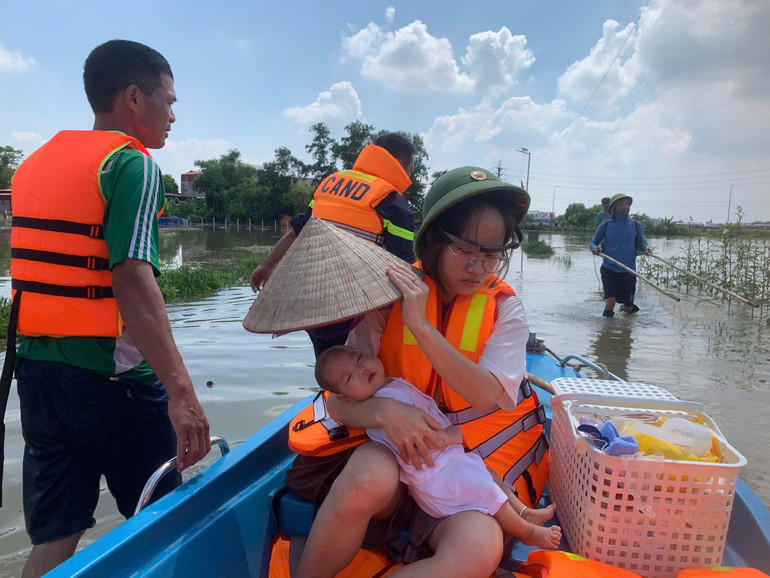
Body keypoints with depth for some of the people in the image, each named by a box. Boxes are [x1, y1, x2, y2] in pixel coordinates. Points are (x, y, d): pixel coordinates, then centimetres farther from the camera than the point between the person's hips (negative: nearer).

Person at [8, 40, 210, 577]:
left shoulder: (34, 164, 13)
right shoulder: (132, 165, -12)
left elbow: (40, 273, 16)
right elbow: (133, 279, -25)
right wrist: (181, 390, -29)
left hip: (37, 367, 7)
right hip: (111, 377, -7)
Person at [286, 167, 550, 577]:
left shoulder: (504, 308, -3)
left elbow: (489, 398, -17)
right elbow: (339, 402, -7)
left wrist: (421, 326, -25)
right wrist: (382, 411, -30)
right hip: (395, 449, 0)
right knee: (370, 478, -35)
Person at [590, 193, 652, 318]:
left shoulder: (635, 225, 3)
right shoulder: (605, 226, -2)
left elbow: (640, 243, 13)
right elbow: (593, 242, 6)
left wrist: (645, 248, -9)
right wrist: (595, 248, -17)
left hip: (628, 271, 2)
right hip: (609, 269, -1)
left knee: (628, 308, 11)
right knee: (611, 299, -19)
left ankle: (630, 308, 46)